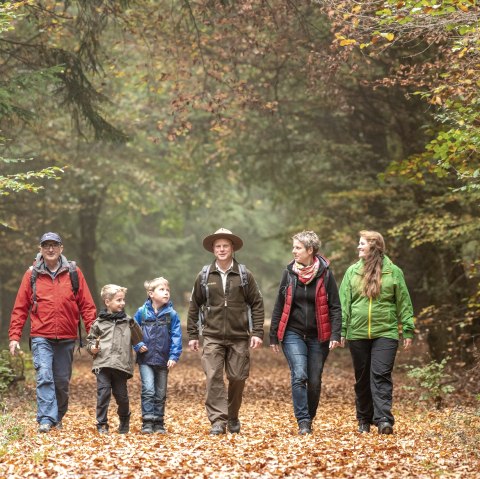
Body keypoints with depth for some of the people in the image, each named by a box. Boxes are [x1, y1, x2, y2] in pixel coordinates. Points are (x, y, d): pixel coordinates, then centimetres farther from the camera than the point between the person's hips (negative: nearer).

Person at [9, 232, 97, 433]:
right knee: (44, 377, -16)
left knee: (62, 381, 9)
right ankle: (45, 419, -18)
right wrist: (14, 336, -2)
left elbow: (87, 305, 4)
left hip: (66, 338, 2)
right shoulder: (32, 274, 3)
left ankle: (58, 418, 25)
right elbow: (20, 308, 4)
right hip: (41, 337, -2)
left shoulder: (74, 273, 5)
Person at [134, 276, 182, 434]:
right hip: (145, 359, -2)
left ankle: (159, 423, 20)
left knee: (161, 393, 10)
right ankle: (147, 422, -10)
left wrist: (174, 356, -11)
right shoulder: (142, 312, -2)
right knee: (148, 390, -13)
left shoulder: (171, 314, -1)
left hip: (163, 361, 2)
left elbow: (176, 337, -3)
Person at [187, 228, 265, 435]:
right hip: (212, 337, 0)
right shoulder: (204, 276, 5)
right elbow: (194, 306, 11)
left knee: (238, 378, 4)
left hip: (239, 337, 0)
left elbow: (257, 304, 5)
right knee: (214, 378, -10)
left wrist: (257, 332, -4)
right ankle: (218, 421, -10)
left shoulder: (244, 275, 3)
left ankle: (233, 418, 24)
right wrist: (192, 335, 8)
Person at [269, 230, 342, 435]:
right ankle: (303, 422, -13)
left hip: (318, 336, 0)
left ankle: (310, 418, 23)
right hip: (293, 334, 0)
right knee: (299, 375, -16)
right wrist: (273, 336, 9)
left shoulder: (325, 274, -3)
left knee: (314, 381, 3)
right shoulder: (289, 272, 3)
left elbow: (335, 307, -1)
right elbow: (279, 305, 9)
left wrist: (335, 335, -11)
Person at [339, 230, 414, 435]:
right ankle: (364, 420, 19)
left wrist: (408, 331, 0)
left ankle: (384, 419, -17)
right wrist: (341, 330, -1)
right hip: (357, 334, 3)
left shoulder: (393, 272, 3)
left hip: (385, 333, -3)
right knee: (362, 378, 9)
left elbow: (404, 303, 4)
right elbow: (344, 303, 6)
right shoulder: (352, 272, 8)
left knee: (381, 375, -12)